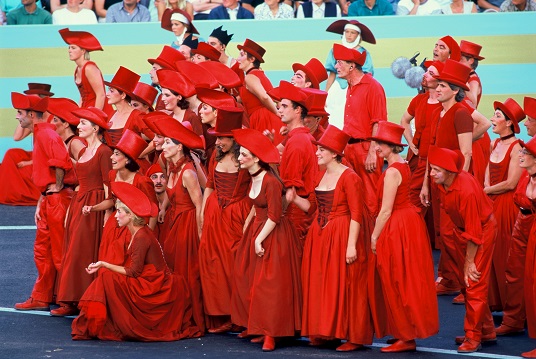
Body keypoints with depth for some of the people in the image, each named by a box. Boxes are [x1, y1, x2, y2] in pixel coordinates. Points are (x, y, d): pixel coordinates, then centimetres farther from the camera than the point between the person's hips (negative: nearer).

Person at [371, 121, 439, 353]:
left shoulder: (392, 172, -19)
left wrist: (374, 237, -13)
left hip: (397, 228, -10)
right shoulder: (403, 166, 10)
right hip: (409, 220, 10)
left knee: (398, 284, -2)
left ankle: (406, 338, 4)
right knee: (407, 281, 15)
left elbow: (386, 210, -20)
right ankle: (408, 333, 23)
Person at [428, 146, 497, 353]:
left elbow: (473, 232, -27)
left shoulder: (466, 191, -35)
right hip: (461, 229, 9)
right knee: (464, 282, 13)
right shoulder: (442, 182, -13)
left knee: (474, 284, -6)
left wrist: (469, 262, -20)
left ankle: (473, 337, 3)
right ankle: (486, 331, 25)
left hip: (483, 229, -9)